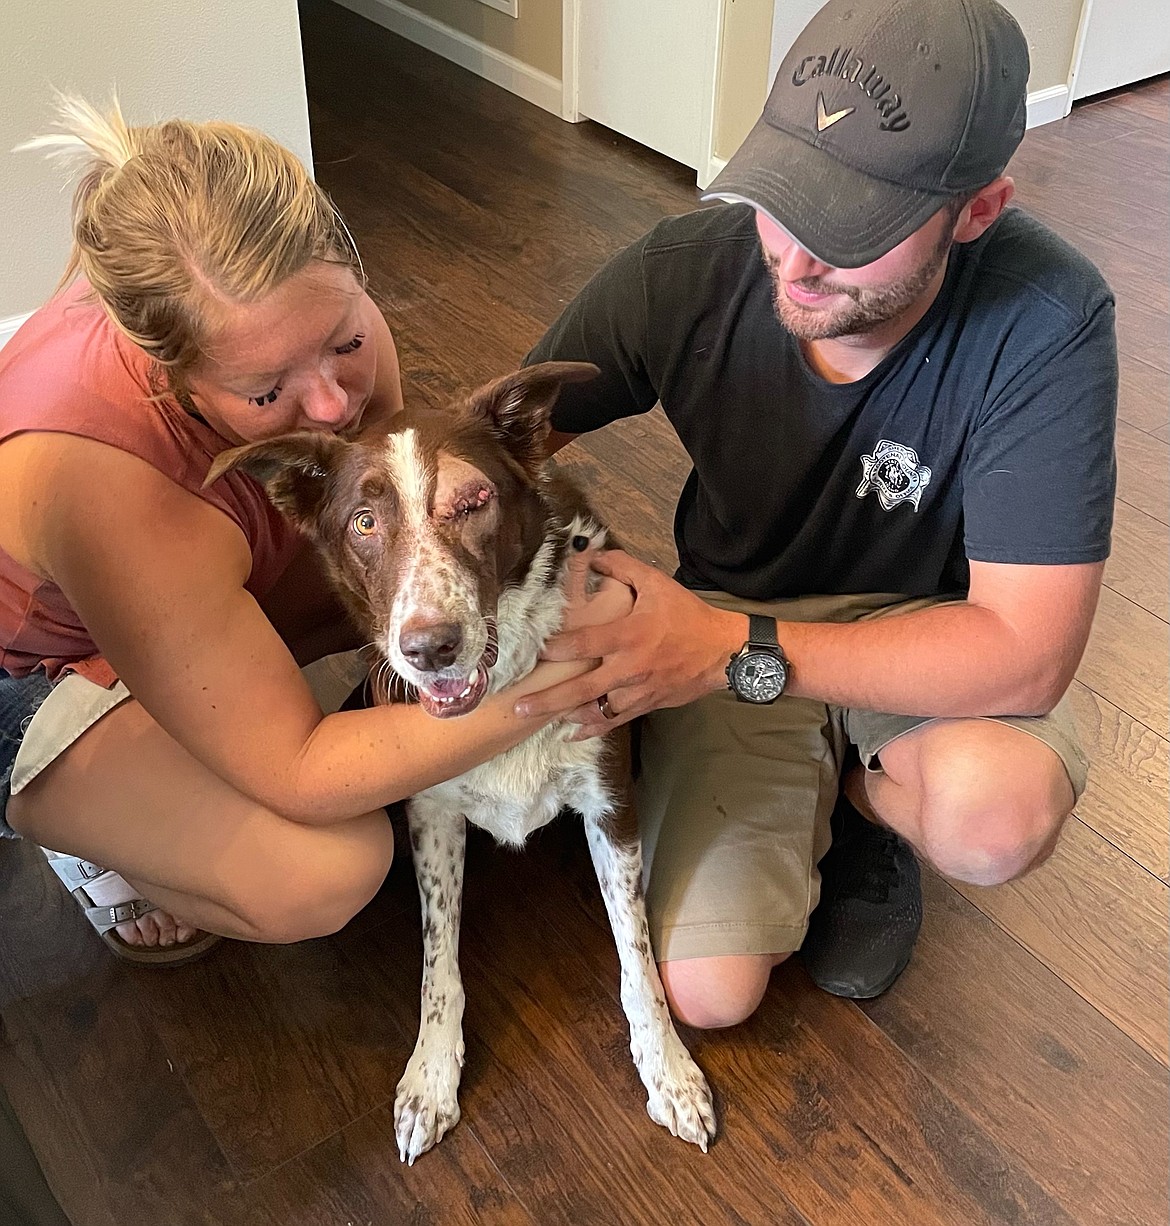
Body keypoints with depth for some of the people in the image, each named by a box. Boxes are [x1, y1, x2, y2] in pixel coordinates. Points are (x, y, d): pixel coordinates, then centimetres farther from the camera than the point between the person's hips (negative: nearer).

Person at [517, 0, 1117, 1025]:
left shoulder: (1048, 324, -29)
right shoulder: (681, 274, -22)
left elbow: (1025, 650, -31)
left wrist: (736, 652, -38)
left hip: (928, 635, -1)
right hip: (726, 629, 1)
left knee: (999, 815, -35)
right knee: (706, 989, -13)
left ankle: (867, 796, 4)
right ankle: (818, 792, 19)